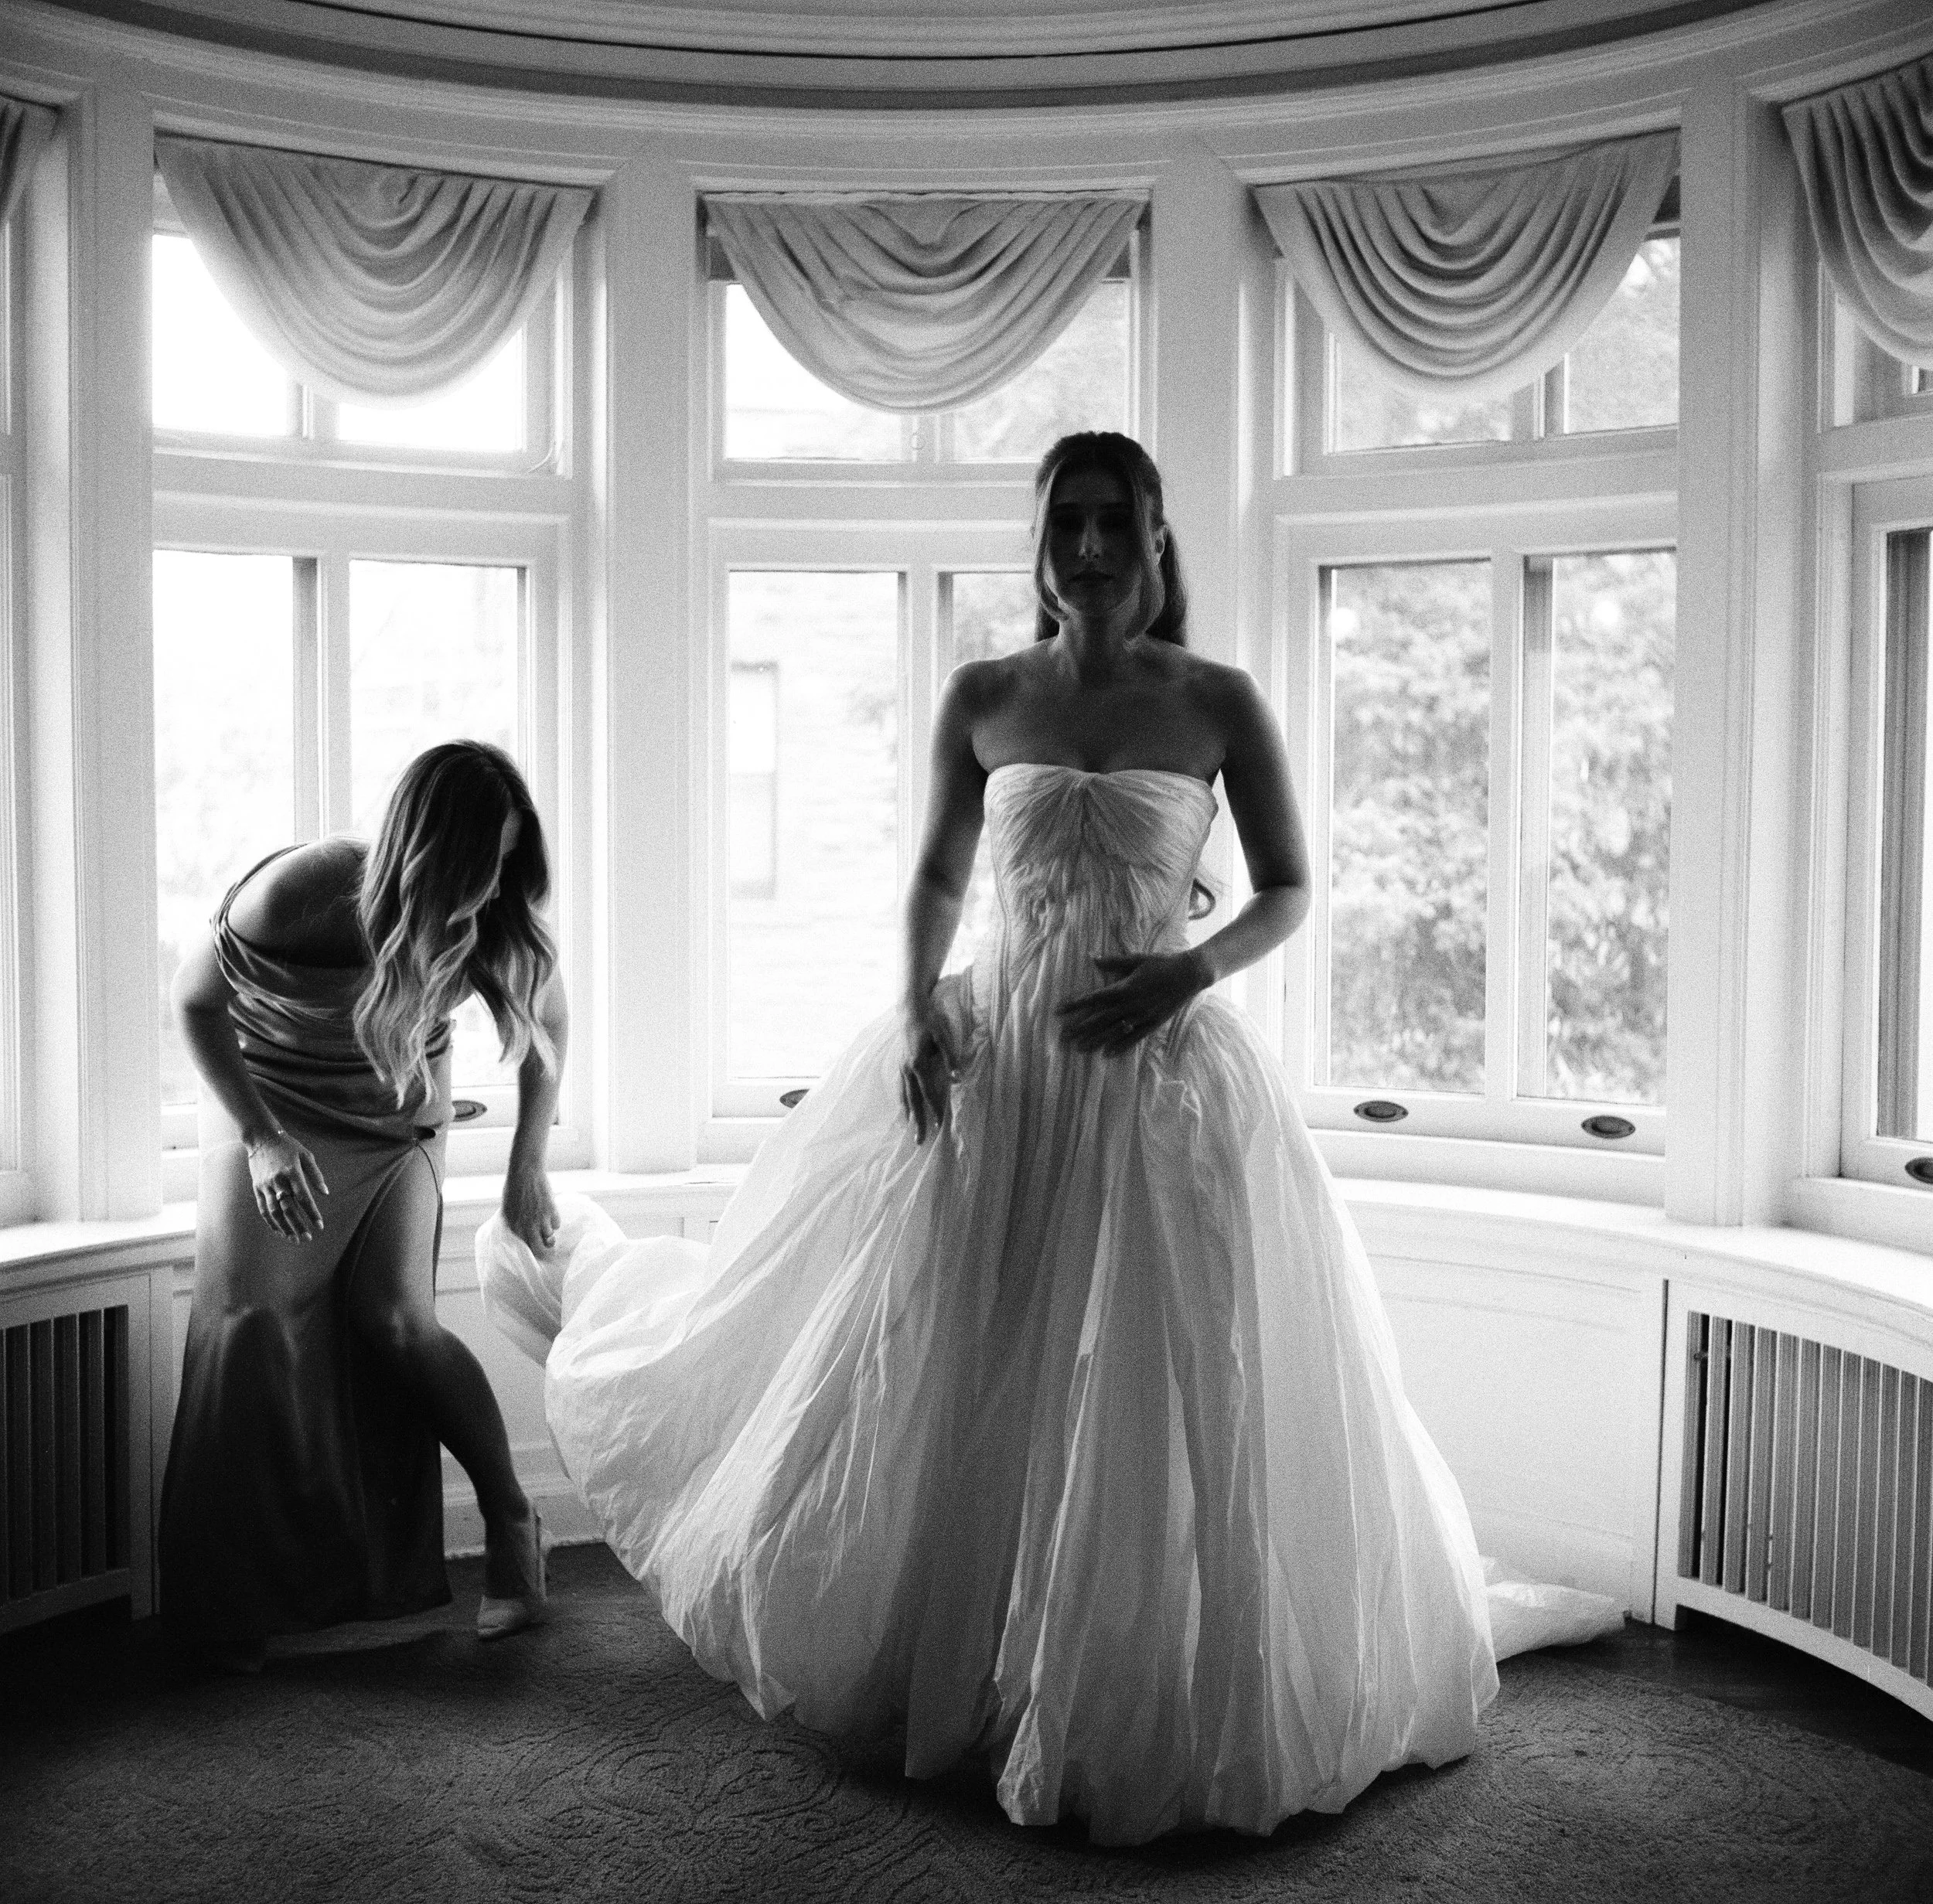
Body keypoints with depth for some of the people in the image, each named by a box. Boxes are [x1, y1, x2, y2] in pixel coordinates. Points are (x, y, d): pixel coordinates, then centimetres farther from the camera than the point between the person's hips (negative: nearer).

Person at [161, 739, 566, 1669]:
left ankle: (512, 1521, -1)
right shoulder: (299, 892, -31)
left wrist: (527, 1165, -5)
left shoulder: (495, 920, -22)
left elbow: (545, 1019, -2)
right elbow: (195, 1000, -14)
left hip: (395, 1122, 1)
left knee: (395, 1316, -17)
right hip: (267, 1106, -1)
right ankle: (236, 1602, -2)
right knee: (254, 1318, -14)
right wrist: (260, 1138, -22)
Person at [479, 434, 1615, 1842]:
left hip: (1164, 1074, -1)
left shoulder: (1221, 704, -1)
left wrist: (1191, 969, -14)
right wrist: (918, 1005, -4)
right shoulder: (982, 699, 4)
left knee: (1161, 1407, 1)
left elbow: (1290, 894, 4)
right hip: (995, 1062, 2)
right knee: (954, 1391, 10)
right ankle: (949, 1670, 35)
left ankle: (1145, 1715, 22)